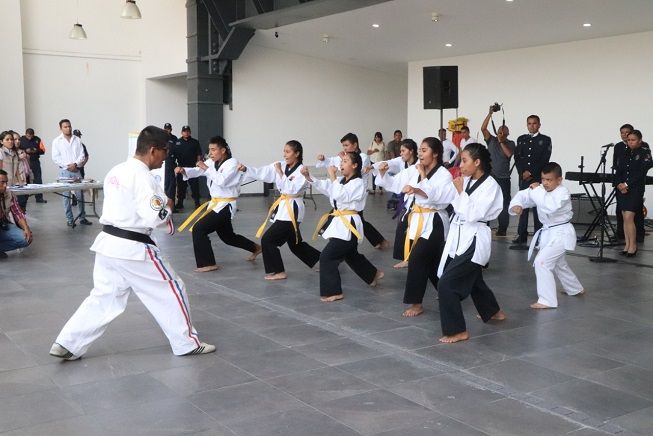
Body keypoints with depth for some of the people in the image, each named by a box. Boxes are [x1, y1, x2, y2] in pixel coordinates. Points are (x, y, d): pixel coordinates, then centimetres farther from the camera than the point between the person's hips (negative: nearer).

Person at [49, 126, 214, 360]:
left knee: (103, 297, 18)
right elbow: (153, 218, -23)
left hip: (108, 244, 8)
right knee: (171, 290, 6)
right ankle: (187, 343, 17)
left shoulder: (116, 171, 11)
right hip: (133, 249, -8)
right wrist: (168, 207, -3)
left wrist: (160, 209, 14)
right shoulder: (143, 177, -17)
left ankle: (67, 345, 15)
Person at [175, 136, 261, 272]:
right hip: (216, 203, 9)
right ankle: (255, 248, 44)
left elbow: (222, 180, -29)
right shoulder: (212, 162, 7)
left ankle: (208, 264, -7)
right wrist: (183, 170, -24)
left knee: (199, 229, -16)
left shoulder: (232, 163, -15)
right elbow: (196, 171, -4)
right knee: (227, 236, 23)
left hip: (225, 206, -9)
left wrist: (206, 168, -24)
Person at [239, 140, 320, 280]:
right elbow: (261, 173, -1)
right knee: (295, 244, 18)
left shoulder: (302, 171, -14)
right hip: (283, 207, 8)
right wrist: (246, 169, -16)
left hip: (292, 210, -8)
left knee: (268, 239, -11)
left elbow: (292, 189, -24)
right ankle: (322, 261, 33)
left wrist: (280, 173, -23)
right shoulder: (281, 166, 6)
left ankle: (278, 272, -1)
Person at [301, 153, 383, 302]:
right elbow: (323, 186, 4)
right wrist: (308, 177, -11)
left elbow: (340, 195, -28)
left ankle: (333, 292, -4)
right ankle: (373, 274, 48)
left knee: (326, 257, -13)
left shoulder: (358, 183, -15)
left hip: (348, 225, -10)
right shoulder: (340, 180, 12)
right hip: (340, 223, 10)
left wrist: (332, 176, -22)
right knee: (351, 255, 26)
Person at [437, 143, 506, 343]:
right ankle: (493, 311, 51)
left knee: (447, 283, -15)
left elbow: (473, 214, -21)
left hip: (474, 240, -8)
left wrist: (461, 191, -17)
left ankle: (458, 330, -3)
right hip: (460, 236, 8)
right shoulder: (466, 181, 6)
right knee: (472, 279, 26)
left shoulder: (490, 186, -15)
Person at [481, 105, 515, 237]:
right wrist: (490, 113, -10)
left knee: (504, 204, -2)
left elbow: (509, 153, -13)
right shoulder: (491, 140, 8)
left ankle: (502, 229, 3)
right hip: (490, 177, 1)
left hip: (503, 179, -1)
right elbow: (483, 128, -4)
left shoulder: (510, 143, 6)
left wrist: (501, 141, -9)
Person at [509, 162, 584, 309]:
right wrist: (516, 205, -24)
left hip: (561, 233, -9)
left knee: (542, 262, -20)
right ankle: (575, 289, 53)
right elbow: (523, 195, -3)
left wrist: (538, 191, -35)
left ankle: (547, 300, -12)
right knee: (558, 264, 27)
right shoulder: (541, 190, -1)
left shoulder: (563, 192, -22)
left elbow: (551, 206, -40)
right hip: (548, 232, 9)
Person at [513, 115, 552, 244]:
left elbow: (545, 159, -5)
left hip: (538, 178, -3)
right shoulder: (521, 139, 16)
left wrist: (531, 173, -10)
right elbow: (517, 157, 8)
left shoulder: (545, 140, 4)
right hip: (523, 178, 3)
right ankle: (522, 235, 6)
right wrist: (523, 172, -6)